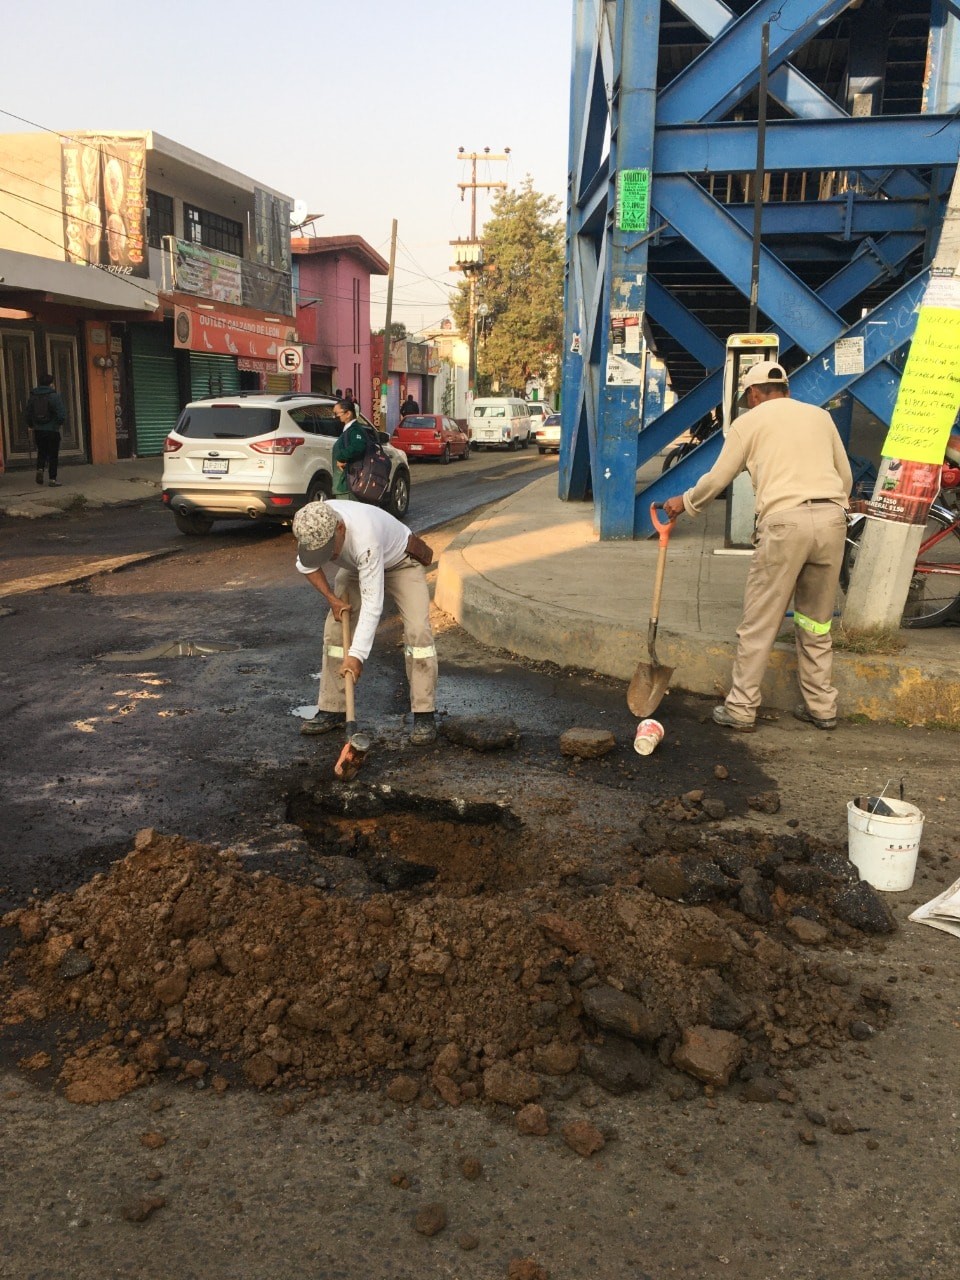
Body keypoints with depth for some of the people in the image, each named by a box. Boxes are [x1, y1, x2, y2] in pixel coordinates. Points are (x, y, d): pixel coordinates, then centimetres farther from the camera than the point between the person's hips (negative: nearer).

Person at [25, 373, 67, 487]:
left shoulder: (32, 396, 4)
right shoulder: (53, 396, -12)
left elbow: (27, 414, 9)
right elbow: (62, 414, -17)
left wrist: (32, 425, 24)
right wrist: (60, 422, 3)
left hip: (38, 430, 4)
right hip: (52, 430, -4)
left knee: (41, 452, 22)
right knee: (53, 455, 4)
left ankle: (40, 469, -1)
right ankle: (53, 479, 4)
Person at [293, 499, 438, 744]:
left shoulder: (365, 538, -45)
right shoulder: (314, 526, -26)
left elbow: (372, 605, -44)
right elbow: (306, 564, -3)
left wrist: (357, 655, -45)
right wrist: (331, 598, -13)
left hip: (400, 563, -6)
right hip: (355, 567, 6)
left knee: (418, 630, -21)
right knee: (335, 628, -4)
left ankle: (424, 716, -16)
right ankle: (332, 710, 5)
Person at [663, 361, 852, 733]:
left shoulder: (749, 422, 9)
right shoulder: (820, 415, 21)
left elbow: (717, 478, 11)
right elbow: (845, 474, 21)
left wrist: (685, 502, 27)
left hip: (784, 521, -5)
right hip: (831, 520, 5)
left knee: (759, 623, 3)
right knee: (816, 621, 16)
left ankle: (741, 709, 7)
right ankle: (821, 707, 21)